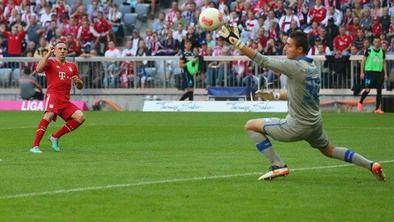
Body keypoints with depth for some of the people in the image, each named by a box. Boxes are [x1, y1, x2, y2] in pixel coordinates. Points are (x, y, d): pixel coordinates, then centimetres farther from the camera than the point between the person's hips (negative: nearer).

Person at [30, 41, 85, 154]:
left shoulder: (72, 66, 22)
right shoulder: (50, 63, 8)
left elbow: (80, 86, 26)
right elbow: (38, 69, -15)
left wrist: (77, 81, 2)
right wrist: (48, 54, -12)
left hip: (65, 101, 6)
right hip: (53, 95, -6)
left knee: (80, 117, -10)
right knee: (49, 115, -32)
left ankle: (55, 137, 3)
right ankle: (35, 146, -33)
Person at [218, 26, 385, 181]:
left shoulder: (295, 67, -21)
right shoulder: (313, 68, 3)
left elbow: (262, 61, -23)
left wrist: (236, 42, -21)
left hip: (297, 126, -8)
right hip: (315, 123, 8)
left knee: (251, 126, 1)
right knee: (329, 150, 32)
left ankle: (278, 166, -2)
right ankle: (371, 165, 22)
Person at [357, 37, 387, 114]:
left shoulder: (382, 51, 10)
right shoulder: (369, 51, -1)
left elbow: (384, 63, 15)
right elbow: (363, 61, 2)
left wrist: (385, 74, 8)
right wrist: (362, 72, -4)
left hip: (379, 72, 4)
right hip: (370, 71, -4)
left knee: (379, 90, 1)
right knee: (367, 89, -9)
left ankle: (377, 108, 5)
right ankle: (360, 103, 15)